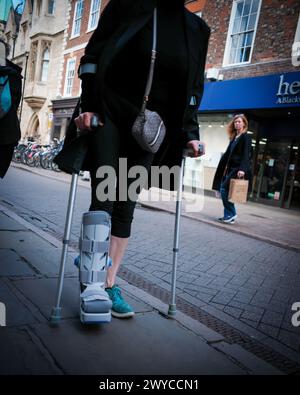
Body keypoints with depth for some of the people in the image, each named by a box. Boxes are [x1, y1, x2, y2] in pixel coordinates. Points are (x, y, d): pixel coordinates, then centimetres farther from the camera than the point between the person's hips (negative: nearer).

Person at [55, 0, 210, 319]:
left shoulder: (196, 29, 11)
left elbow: (194, 87, 13)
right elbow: (92, 56, 0)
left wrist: (190, 132, 3)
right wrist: (87, 105, -12)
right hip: (110, 114, -2)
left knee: (125, 206, 0)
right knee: (103, 200, -9)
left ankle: (110, 284, 7)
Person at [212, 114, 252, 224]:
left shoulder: (246, 137, -4)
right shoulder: (234, 137, 18)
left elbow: (246, 154, -15)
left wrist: (242, 169, -26)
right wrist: (226, 167, 14)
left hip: (238, 169, -8)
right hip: (231, 168, 8)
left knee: (224, 189, -14)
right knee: (223, 190, 5)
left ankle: (231, 214, -3)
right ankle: (229, 215, 12)